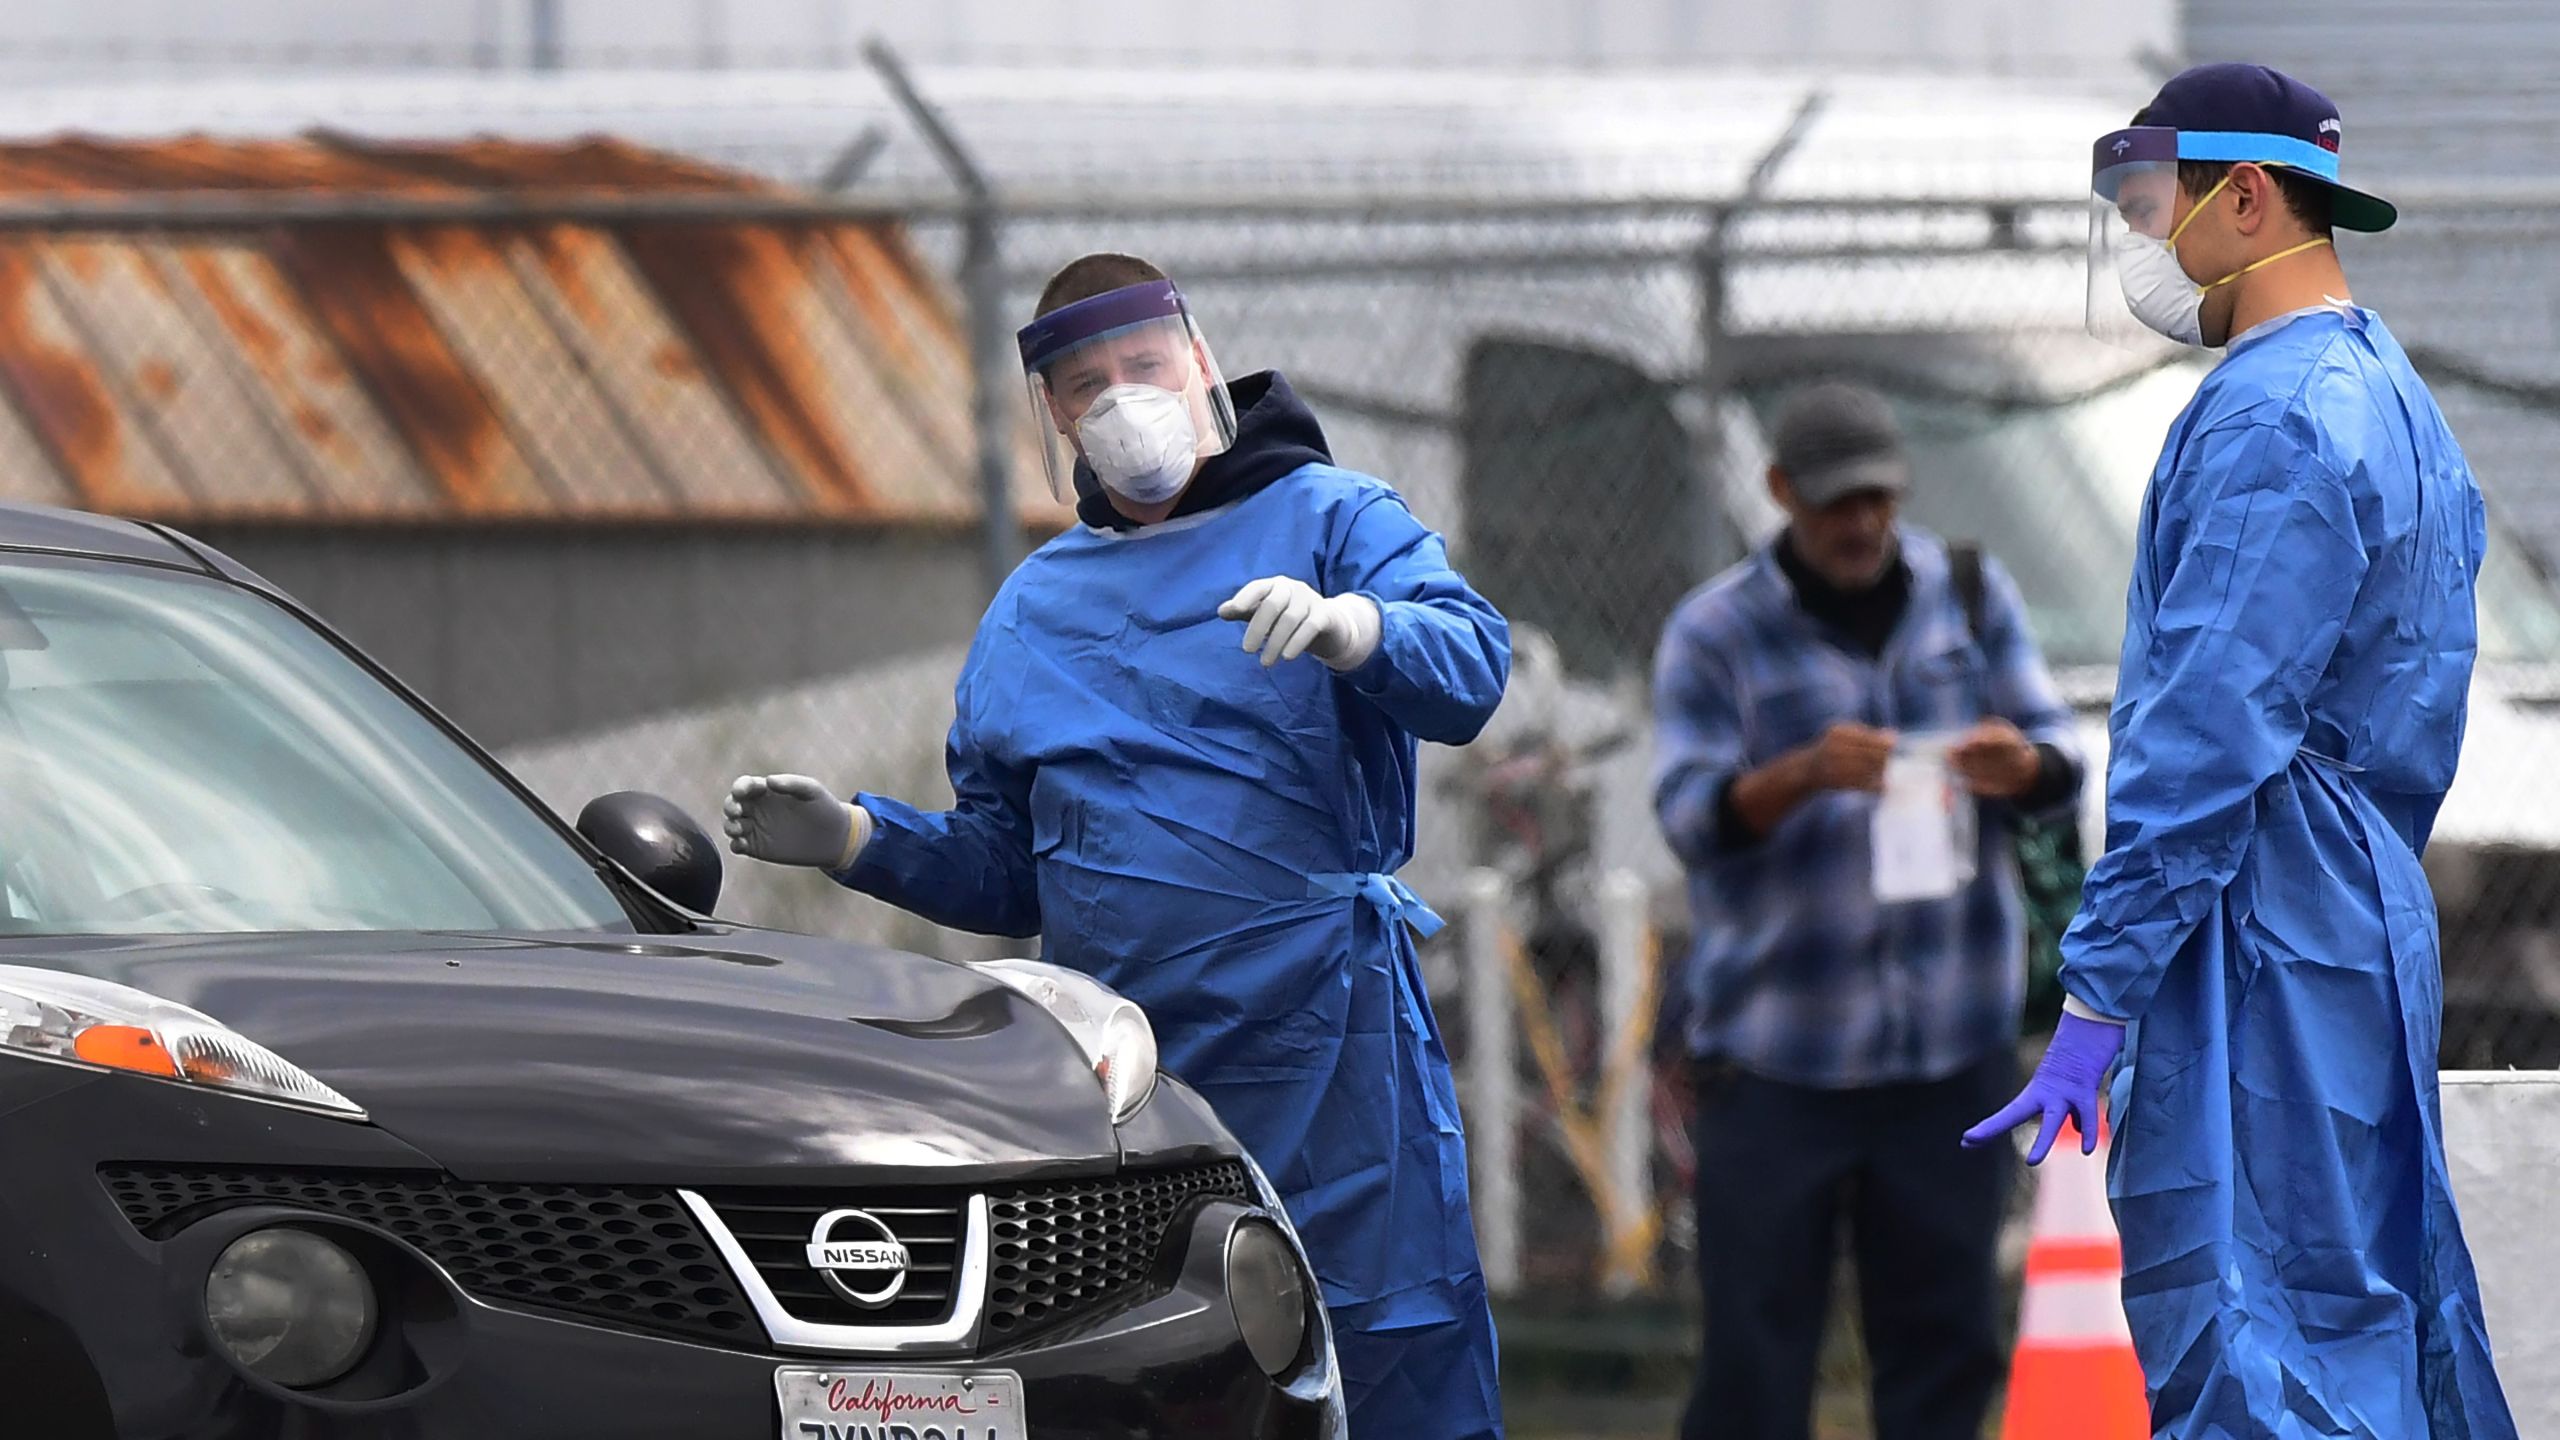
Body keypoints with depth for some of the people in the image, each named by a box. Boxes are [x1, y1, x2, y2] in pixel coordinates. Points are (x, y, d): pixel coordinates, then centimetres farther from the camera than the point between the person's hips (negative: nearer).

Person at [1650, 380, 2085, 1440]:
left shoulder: (1972, 596, 9)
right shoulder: (1713, 634, -1)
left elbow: (2062, 766, 6)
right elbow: (1691, 815, -10)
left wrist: (2018, 764, -19)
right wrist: (1804, 775, -29)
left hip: (1953, 1036, 3)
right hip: (1775, 1043, -3)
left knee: (1945, 1332, 5)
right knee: (1756, 1326, -4)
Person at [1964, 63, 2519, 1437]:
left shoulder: (2268, 419, -16)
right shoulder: (2391, 392, 16)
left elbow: (2204, 744, -21)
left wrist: (2096, 1001, -20)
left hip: (2265, 960, -10)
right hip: (2374, 924, 10)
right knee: (2381, 1311, 13)